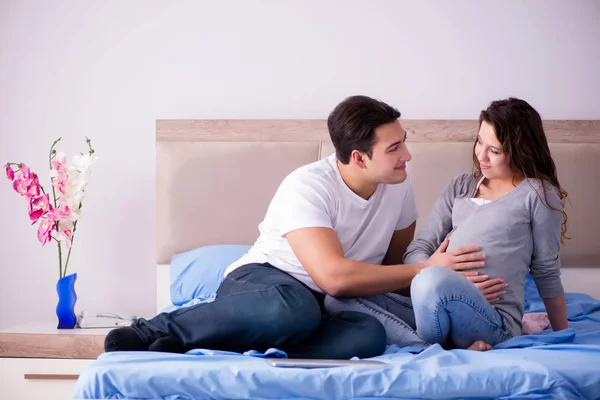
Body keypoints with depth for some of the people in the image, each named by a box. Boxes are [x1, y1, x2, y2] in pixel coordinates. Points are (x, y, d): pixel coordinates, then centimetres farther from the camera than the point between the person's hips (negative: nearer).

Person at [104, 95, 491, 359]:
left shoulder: (399, 186, 0)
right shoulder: (308, 186, -20)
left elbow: (396, 258, 15)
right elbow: (334, 276, -30)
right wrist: (426, 270, -23)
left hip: (321, 307, 6)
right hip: (261, 282, -6)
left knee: (369, 334, -32)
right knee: (295, 305, -44)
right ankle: (153, 331, -27)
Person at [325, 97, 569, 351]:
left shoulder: (538, 194, 4)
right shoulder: (460, 186, 19)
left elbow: (547, 273, 10)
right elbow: (416, 250, 10)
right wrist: (459, 287, -9)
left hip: (493, 322, -6)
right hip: (436, 310, 6)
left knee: (433, 281, -40)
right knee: (338, 299, -15)